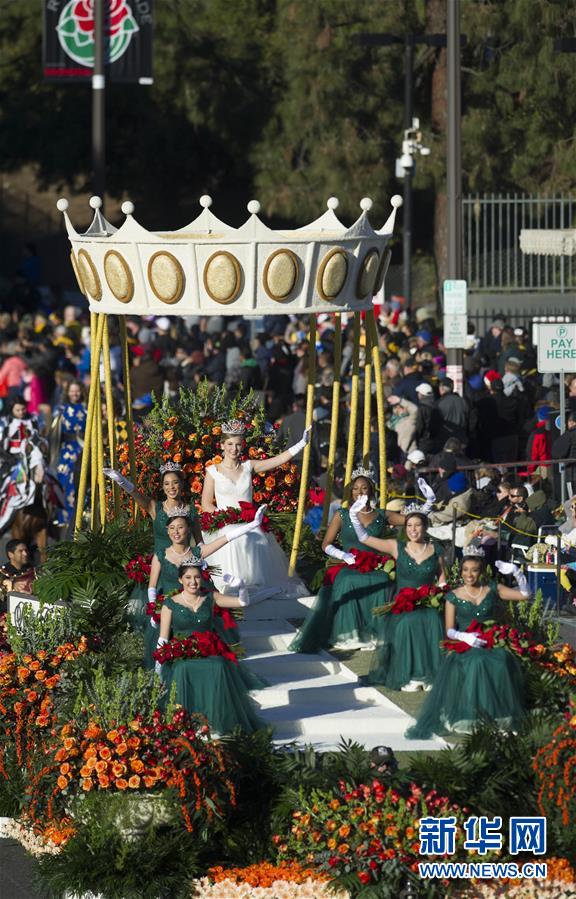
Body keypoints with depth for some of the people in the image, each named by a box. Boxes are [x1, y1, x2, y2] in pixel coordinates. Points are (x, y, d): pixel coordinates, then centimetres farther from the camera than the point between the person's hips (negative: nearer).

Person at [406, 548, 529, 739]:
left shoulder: (493, 590, 12)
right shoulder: (453, 597, 8)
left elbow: (524, 594, 12)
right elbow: (450, 631, 4)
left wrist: (516, 573, -2)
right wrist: (465, 637, -17)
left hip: (492, 643, 1)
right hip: (464, 645, -1)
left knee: (501, 663, -33)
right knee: (475, 663, -36)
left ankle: (500, 715, -26)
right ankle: (469, 718, -33)